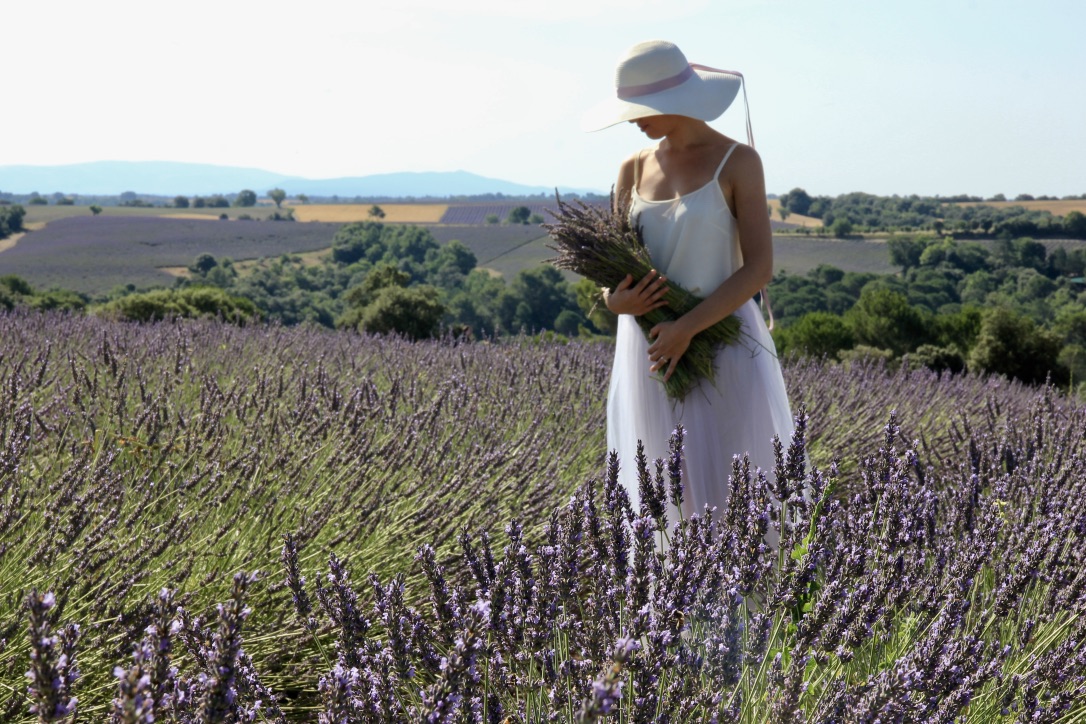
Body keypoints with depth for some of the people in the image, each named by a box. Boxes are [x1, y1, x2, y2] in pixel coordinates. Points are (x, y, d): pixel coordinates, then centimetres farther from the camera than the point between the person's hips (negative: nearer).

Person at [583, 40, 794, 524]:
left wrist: (687, 328, -21)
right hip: (650, 351, 5)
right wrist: (616, 300, -15)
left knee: (737, 493, -3)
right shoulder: (633, 170, 8)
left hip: (723, 346, -4)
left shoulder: (738, 162, -6)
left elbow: (759, 269, -12)